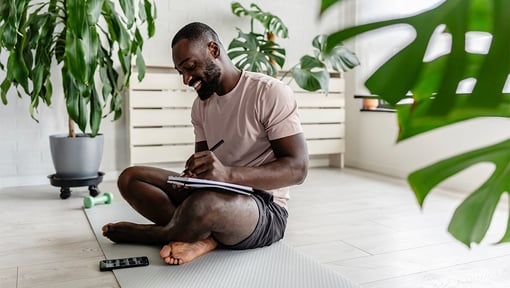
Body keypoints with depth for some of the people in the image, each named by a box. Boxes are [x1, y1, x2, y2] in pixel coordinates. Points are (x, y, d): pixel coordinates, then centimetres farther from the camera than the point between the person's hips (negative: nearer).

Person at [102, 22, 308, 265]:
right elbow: (203, 172, 12)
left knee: (203, 203, -38)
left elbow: (297, 169, -19)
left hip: (265, 210, -7)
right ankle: (202, 237, -20)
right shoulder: (200, 106, 10)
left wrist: (227, 173, -33)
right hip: (217, 195, 7)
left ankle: (158, 234, -5)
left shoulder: (270, 92, -13)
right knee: (130, 178, -3)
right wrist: (191, 178, -15)